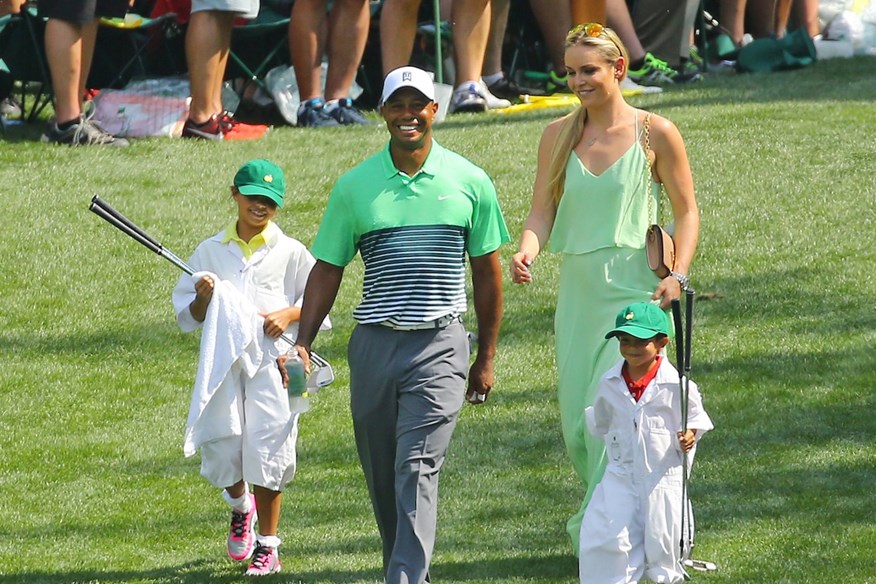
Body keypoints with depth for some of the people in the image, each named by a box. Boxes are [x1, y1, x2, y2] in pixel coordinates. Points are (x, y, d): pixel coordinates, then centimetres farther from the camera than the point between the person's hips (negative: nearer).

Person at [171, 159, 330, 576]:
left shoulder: (290, 252, 5)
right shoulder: (210, 251, 11)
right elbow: (187, 316, 13)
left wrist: (288, 315, -9)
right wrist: (203, 299, -9)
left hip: (272, 359, -2)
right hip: (222, 360, 2)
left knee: (266, 451, -7)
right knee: (222, 446, -4)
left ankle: (267, 547, 4)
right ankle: (241, 510, 31)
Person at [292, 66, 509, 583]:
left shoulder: (470, 182, 3)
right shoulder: (355, 187, 5)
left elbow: (487, 272, 10)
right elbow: (327, 270, 10)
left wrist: (487, 358, 11)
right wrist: (302, 344, 0)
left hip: (440, 346, -3)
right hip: (373, 345, 3)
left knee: (418, 469, -15)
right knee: (382, 476, 9)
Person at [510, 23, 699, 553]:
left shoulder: (655, 134, -2)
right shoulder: (559, 135, 8)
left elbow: (686, 211, 3)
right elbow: (543, 211, 7)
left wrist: (678, 275, -12)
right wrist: (527, 251, -15)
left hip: (636, 291, -5)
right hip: (578, 291, 5)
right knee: (576, 423, 6)